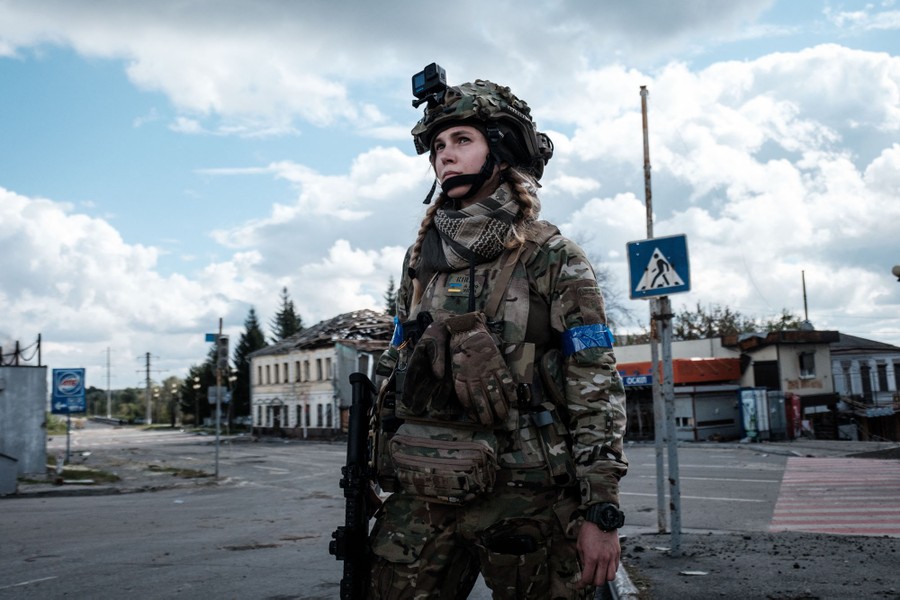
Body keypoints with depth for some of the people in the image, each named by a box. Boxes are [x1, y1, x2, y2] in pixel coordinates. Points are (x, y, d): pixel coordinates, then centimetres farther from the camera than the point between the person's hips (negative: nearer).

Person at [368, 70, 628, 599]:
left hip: (526, 501, -4)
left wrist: (602, 512, -11)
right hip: (418, 503, 4)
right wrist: (378, 480, 14)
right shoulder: (421, 259, 12)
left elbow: (597, 389, -6)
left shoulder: (552, 259, -2)